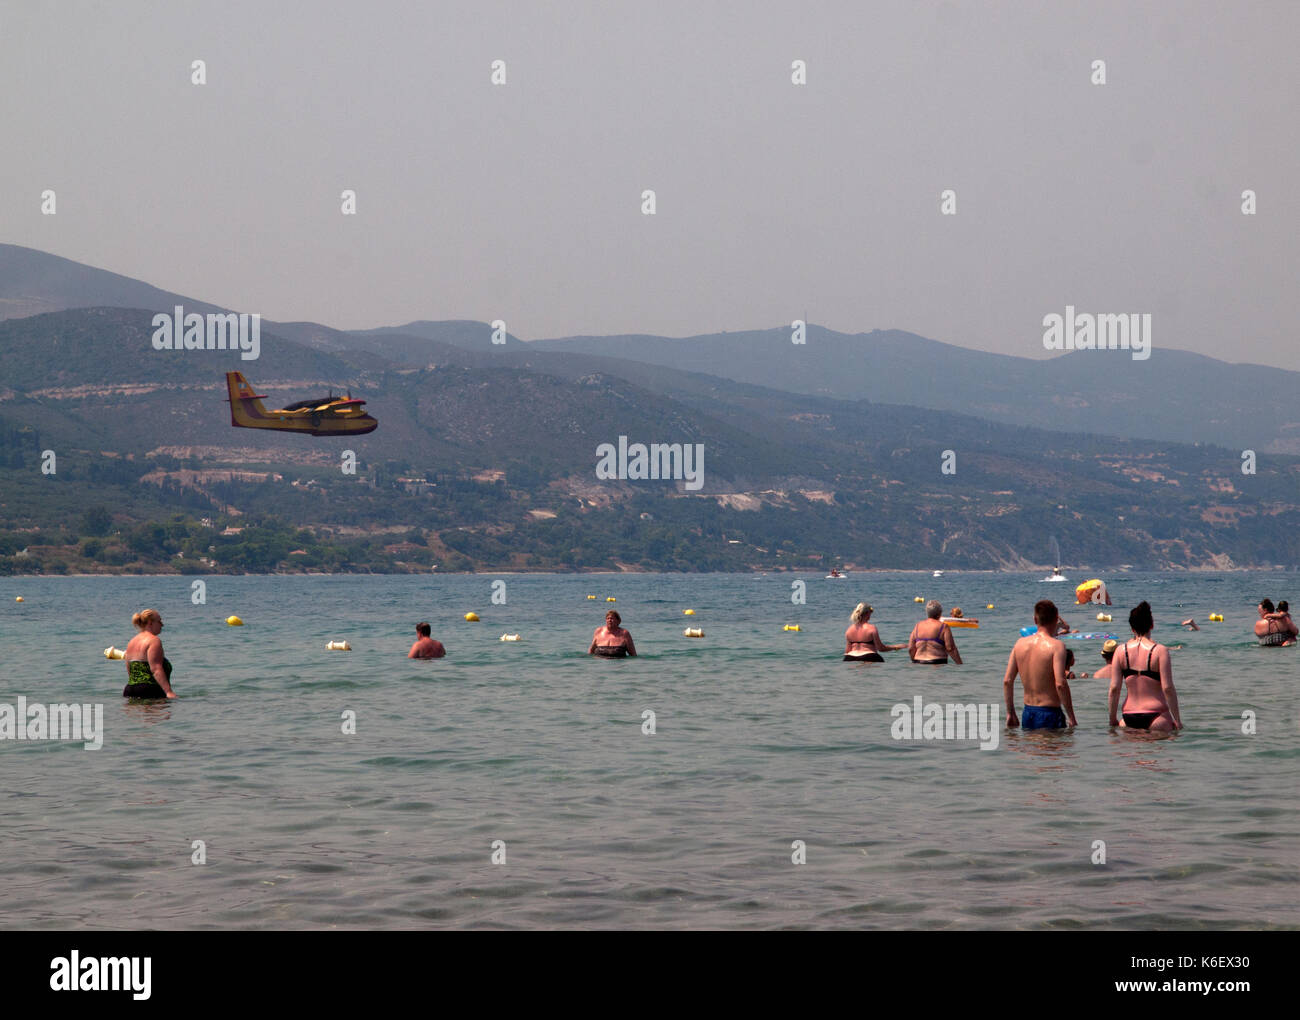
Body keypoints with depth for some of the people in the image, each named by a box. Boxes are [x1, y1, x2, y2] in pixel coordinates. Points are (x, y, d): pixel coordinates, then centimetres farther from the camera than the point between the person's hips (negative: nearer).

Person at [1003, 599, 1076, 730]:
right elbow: (1060, 684, -20)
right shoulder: (1056, 646, -11)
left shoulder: (1020, 644, 6)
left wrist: (1010, 713, 15)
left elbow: (1007, 681, 6)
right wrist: (1071, 717, -13)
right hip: (1050, 713, -6)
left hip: (1027, 714, 6)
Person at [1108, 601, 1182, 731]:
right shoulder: (1160, 651, -4)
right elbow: (1167, 688, -8)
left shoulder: (1121, 651, 4)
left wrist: (1113, 720, 12)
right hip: (1156, 715, -3)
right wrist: (1177, 720, -1)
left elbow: (1114, 688, 3)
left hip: (1129, 718, 3)